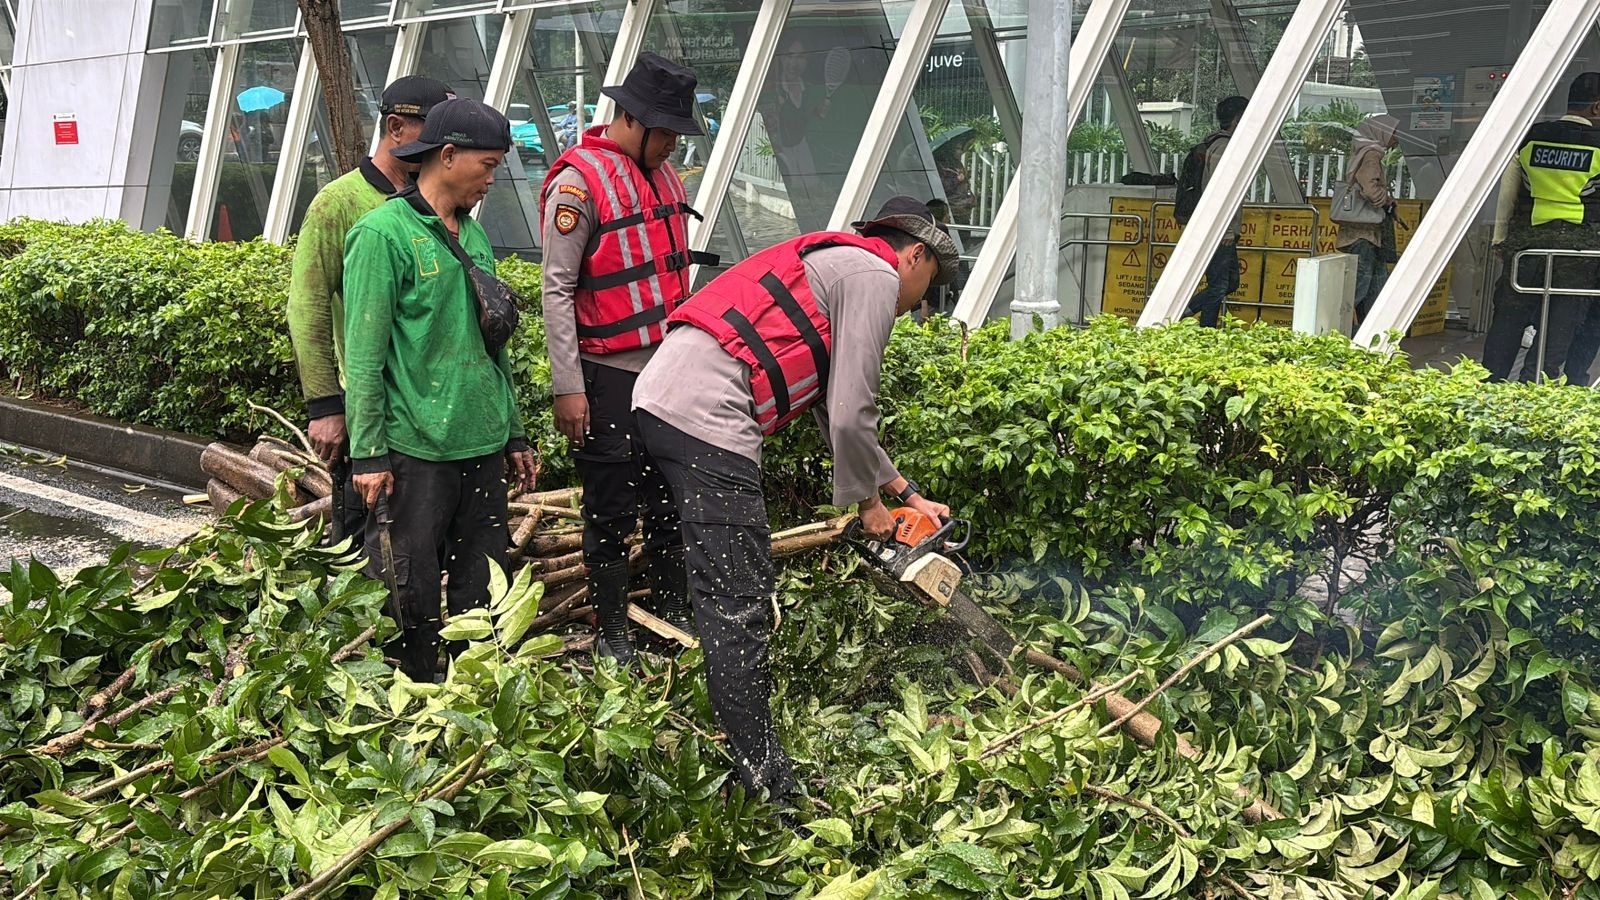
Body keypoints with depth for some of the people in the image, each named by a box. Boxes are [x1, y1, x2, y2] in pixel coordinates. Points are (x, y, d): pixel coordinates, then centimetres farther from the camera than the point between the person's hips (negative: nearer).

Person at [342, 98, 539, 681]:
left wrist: (514, 434, 20)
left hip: (483, 444, 7)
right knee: (412, 595, -1)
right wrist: (367, 453, -14)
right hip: (415, 450, -7)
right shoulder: (383, 233, -8)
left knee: (482, 589, 12)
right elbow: (364, 354, -11)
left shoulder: (474, 234, 14)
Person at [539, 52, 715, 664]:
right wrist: (567, 388, -15)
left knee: (671, 501, 15)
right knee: (612, 513, 3)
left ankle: (674, 614, 28)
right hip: (610, 378, -7)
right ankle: (612, 636, 15)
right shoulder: (579, 181, -12)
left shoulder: (663, 173, 11)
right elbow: (557, 290, -13)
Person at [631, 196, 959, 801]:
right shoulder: (875, 273, 0)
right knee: (738, 605, -7)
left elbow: (832, 412, 31)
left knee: (734, 593, 17)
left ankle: (745, 743, 26)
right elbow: (851, 416, -6)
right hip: (706, 417, -10)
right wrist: (867, 501, 10)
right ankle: (765, 785, -3)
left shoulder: (835, 266, 29)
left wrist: (906, 491, 31)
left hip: (660, 400, 10)